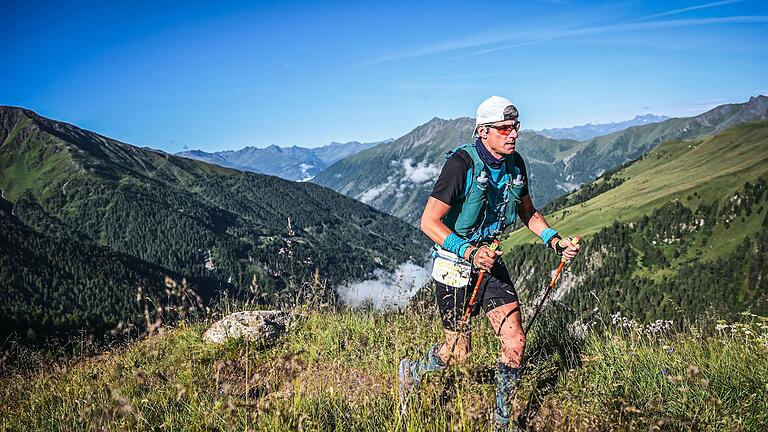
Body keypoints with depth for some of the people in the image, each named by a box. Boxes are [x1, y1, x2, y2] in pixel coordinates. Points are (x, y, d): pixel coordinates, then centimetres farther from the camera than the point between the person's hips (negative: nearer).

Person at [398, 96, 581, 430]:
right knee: (459, 353, 5)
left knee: (515, 342, -3)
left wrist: (555, 241, 1)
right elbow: (429, 222, -23)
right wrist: (469, 252, -34)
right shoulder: (462, 163, -22)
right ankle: (413, 370, 38)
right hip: (454, 265, -5)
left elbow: (527, 212, 15)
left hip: (491, 261, 6)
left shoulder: (515, 164, 0)